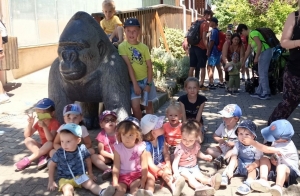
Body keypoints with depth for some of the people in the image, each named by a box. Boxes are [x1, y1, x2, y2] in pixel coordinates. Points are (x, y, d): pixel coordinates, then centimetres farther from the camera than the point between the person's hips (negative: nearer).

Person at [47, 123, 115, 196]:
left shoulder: (82, 149, -11)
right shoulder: (59, 153, -13)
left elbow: (88, 160, 7)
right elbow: (52, 165, 2)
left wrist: (90, 174, 14)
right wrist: (51, 181, 3)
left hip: (81, 176, 3)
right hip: (65, 179, -3)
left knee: (90, 184, -18)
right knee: (67, 189, -29)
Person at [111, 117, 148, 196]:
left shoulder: (141, 148, -9)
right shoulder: (118, 148, -8)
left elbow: (144, 166, -7)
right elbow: (116, 167, -9)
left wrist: (143, 181, -14)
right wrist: (115, 182, -16)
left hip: (136, 175, 0)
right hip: (122, 175, 0)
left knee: (135, 188, -26)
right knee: (120, 189, -23)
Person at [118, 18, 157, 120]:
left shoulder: (144, 47, -3)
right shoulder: (122, 46, -9)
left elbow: (149, 66, -1)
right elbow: (128, 65, -14)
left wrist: (148, 83, -8)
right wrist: (135, 84, -18)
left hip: (145, 79, 2)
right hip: (132, 81, -2)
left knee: (148, 105, 12)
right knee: (135, 105, -14)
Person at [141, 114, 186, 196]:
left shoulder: (161, 138, -5)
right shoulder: (146, 145, -25)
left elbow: (166, 153, 1)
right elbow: (150, 163, -25)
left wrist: (168, 165, -15)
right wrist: (162, 173, -34)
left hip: (161, 165, 4)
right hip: (151, 168, -4)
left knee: (167, 172, -25)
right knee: (150, 177, -32)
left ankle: (174, 187, -54)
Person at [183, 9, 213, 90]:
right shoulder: (206, 23, -9)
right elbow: (204, 38, -16)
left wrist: (189, 45, 16)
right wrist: (207, 48, -13)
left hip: (193, 46, 7)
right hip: (201, 48, -7)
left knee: (192, 66, 9)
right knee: (202, 67, 1)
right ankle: (201, 85, 1)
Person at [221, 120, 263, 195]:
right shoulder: (238, 145, -8)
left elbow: (258, 160, -15)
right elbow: (234, 158, -16)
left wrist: (253, 165, -39)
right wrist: (230, 170, -30)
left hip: (250, 167, -3)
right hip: (240, 165, 3)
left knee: (253, 169, -31)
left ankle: (248, 184, -50)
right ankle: (224, 177, -26)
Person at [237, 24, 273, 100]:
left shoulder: (253, 33, -11)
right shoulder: (250, 36, 20)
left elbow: (259, 45, -21)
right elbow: (248, 51, 26)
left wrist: (256, 58, -20)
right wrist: (243, 62, 29)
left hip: (265, 51, -10)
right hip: (262, 53, 10)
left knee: (263, 73, -10)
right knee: (261, 73, 13)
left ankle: (266, 93, -7)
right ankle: (259, 92, 19)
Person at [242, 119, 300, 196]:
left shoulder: (286, 147, -29)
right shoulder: (278, 141, -3)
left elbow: (267, 150, -33)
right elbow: (273, 154, 14)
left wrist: (252, 142, -31)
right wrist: (272, 158, -11)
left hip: (289, 170, -8)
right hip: (275, 166, 8)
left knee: (281, 167, -39)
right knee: (264, 159, -12)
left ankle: (278, 187, -50)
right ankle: (263, 181, -28)